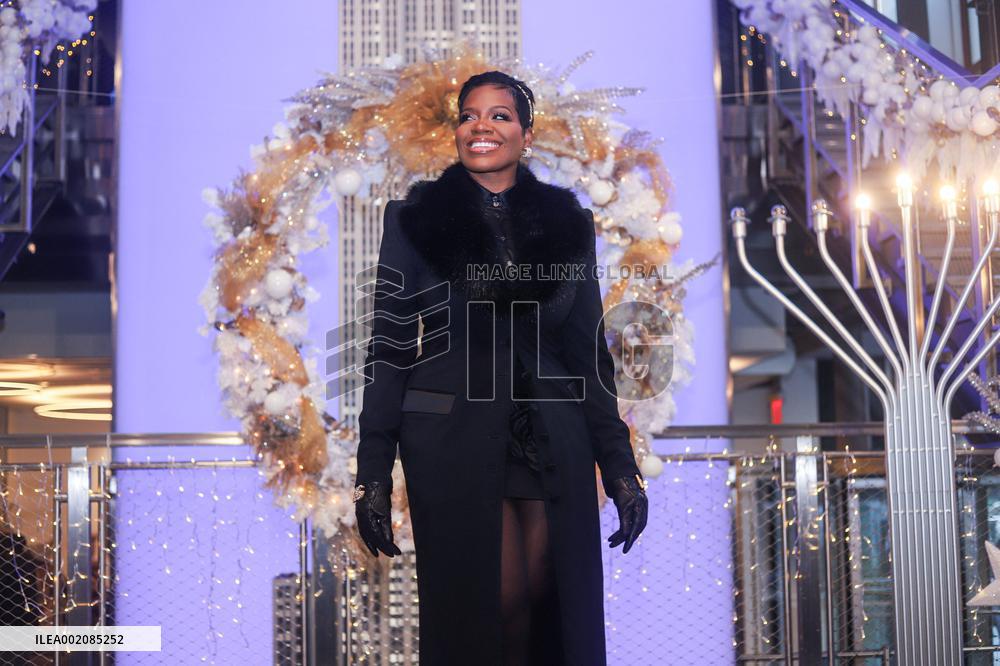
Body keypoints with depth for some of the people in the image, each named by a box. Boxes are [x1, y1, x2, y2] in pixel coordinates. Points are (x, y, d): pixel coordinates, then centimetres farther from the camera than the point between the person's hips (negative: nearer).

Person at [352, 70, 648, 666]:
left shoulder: (567, 223, 9)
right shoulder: (415, 218, 2)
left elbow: (591, 351, 10)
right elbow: (390, 347, 0)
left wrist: (620, 466, 4)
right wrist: (374, 474, -6)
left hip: (552, 444, 3)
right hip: (454, 443, -2)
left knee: (555, 611, 0)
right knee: (485, 610, -5)